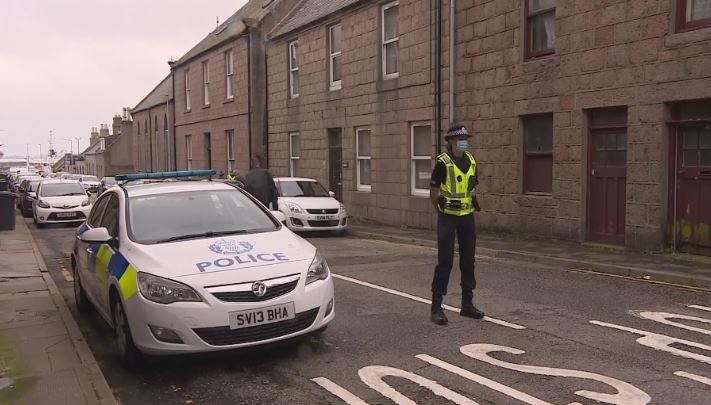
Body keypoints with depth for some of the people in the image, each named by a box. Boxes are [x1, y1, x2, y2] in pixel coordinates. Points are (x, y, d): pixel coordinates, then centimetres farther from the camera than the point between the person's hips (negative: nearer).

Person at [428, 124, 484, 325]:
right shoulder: (443, 163, -11)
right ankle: (436, 307, 2)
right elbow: (433, 192, -7)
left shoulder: (471, 161, 7)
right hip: (448, 218, -6)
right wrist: (443, 212, 2)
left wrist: (466, 209, 14)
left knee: (468, 260, 10)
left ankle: (467, 304, 22)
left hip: (467, 217, 6)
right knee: (445, 261, -6)